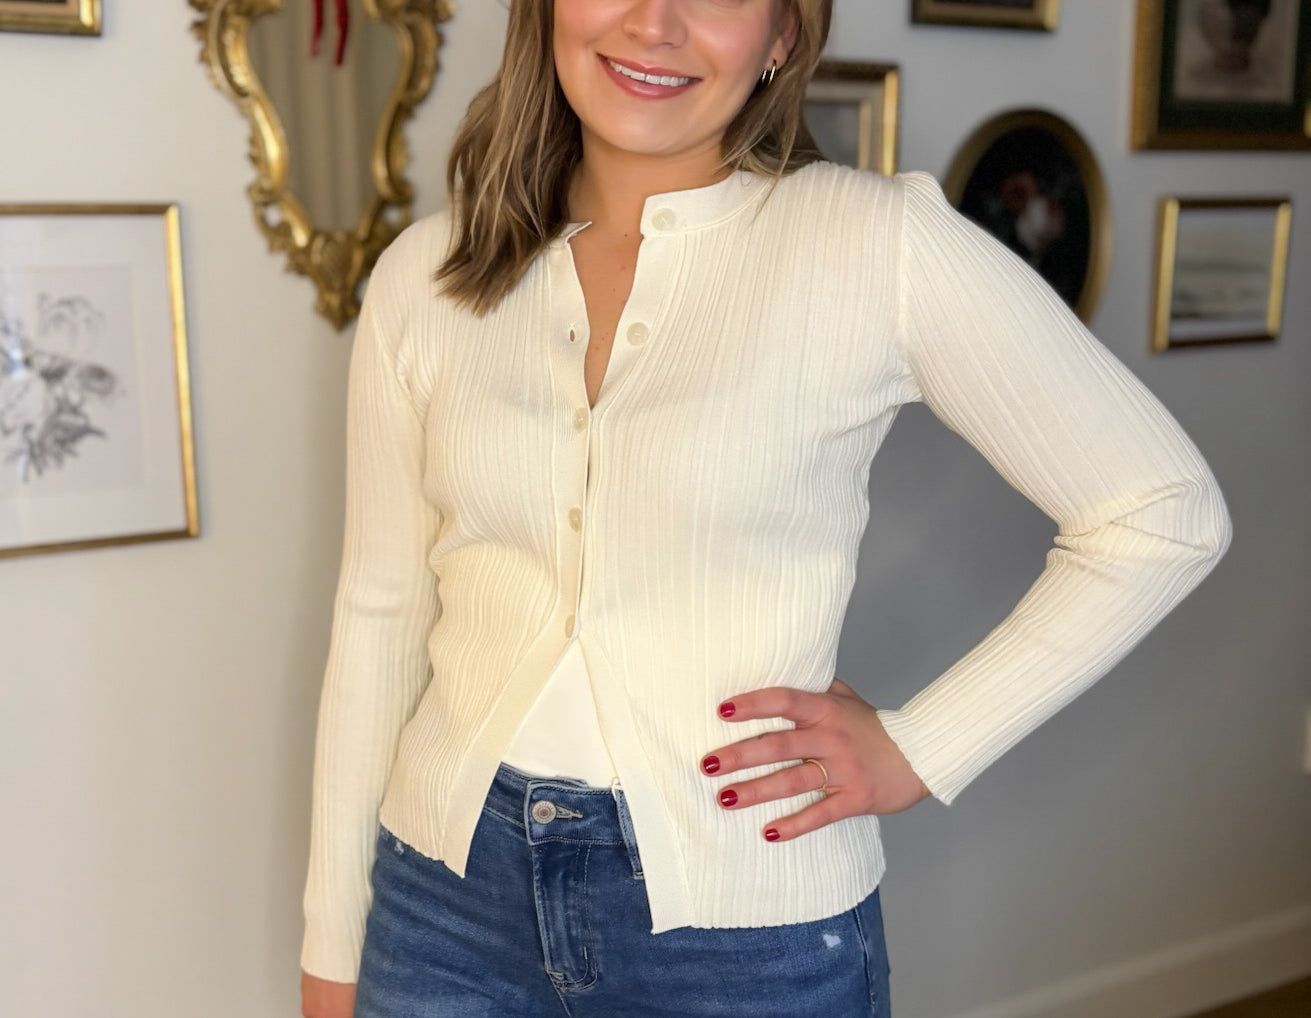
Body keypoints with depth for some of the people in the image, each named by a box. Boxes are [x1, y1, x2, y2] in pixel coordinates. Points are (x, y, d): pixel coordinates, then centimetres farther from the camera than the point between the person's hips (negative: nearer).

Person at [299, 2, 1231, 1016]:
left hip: (744, 931, -2)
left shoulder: (884, 243, -12)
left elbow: (1165, 514, -6)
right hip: (449, 893, 3)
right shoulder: (425, 276, -1)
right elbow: (380, 614, 5)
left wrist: (916, 746, -8)